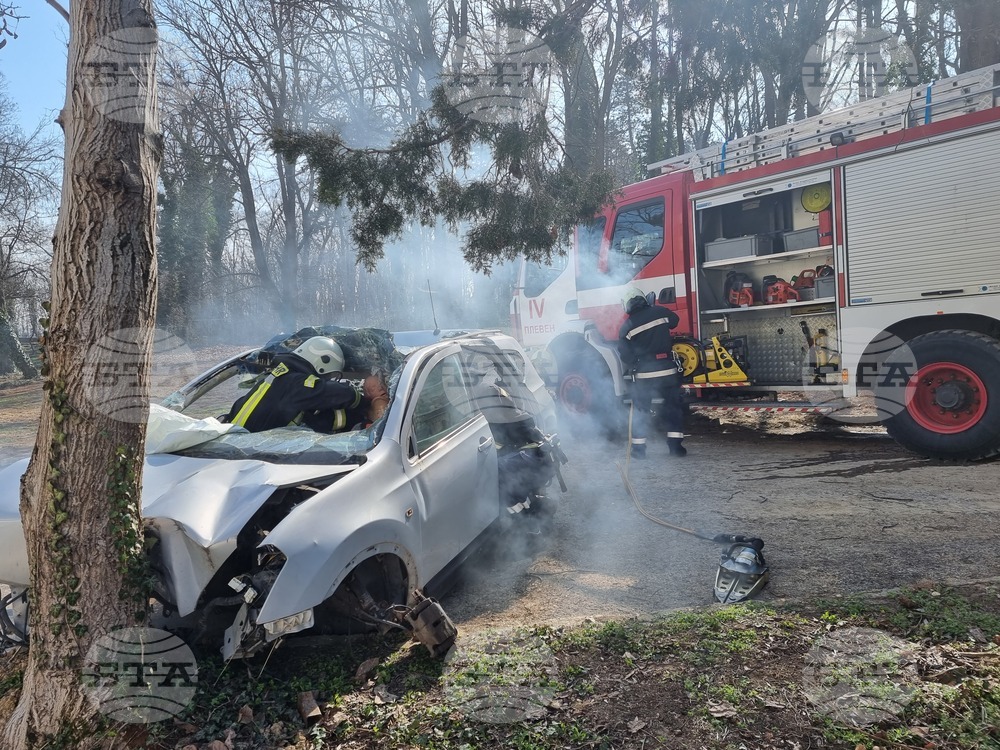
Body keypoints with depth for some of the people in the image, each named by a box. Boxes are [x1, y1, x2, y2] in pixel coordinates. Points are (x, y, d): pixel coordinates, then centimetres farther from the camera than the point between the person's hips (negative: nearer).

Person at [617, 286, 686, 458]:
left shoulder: (626, 327, -4)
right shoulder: (660, 313, -2)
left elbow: (625, 356, -1)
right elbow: (675, 320, 21)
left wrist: (632, 368, 18)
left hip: (643, 375, -1)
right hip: (668, 371, 1)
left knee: (640, 410, 12)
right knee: (673, 406, 13)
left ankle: (638, 447, 14)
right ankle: (675, 444, 11)